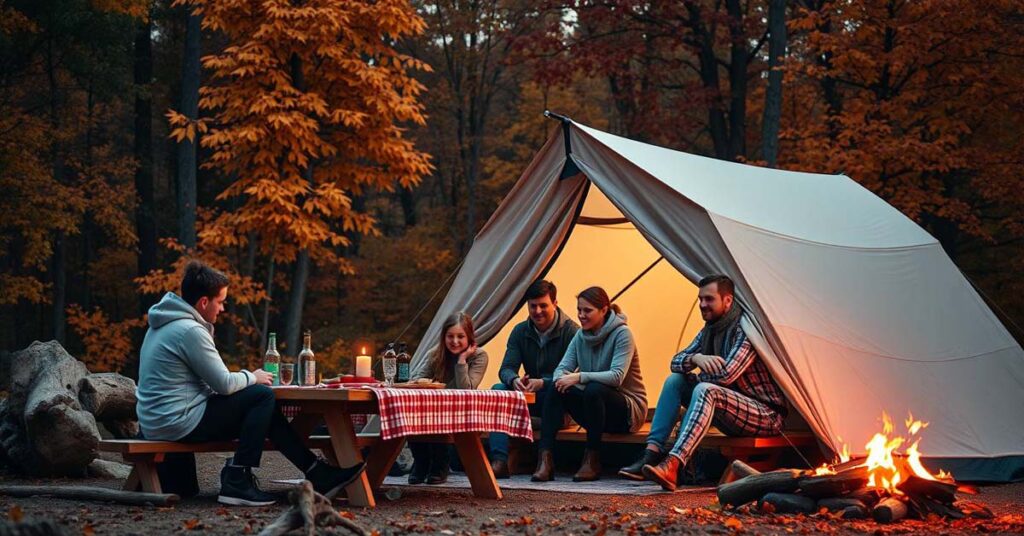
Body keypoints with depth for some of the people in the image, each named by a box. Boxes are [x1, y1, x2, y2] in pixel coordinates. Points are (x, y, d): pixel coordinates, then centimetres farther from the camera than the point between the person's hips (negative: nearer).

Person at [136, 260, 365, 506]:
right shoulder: (190, 331, -19)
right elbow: (224, 384, -17)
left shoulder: (167, 324, 13)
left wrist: (247, 378, 6)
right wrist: (251, 377, 3)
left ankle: (318, 473, 11)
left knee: (265, 412, 13)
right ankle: (237, 482, -9)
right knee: (263, 397, -10)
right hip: (178, 424, -10)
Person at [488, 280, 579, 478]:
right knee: (498, 390, -23)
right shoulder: (520, 331, 5)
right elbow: (506, 368, -3)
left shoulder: (571, 331, -10)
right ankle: (499, 461, -35)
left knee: (556, 391, -39)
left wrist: (543, 383, -36)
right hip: (531, 398, 5)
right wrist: (514, 380, -29)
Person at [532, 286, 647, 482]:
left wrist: (579, 377, -32)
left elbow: (617, 376, -27)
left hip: (628, 410, -6)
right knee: (557, 389, -19)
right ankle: (545, 460, -28)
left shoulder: (622, 334, -14)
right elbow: (562, 368, -1)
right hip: (595, 409, 6)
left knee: (594, 389, -36)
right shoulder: (581, 335, 6)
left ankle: (592, 461, -25)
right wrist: (562, 378, -25)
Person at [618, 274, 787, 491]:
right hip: (733, 414, 9)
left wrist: (694, 377, -8)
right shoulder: (710, 330, 11)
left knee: (706, 390, -34)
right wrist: (696, 358, -16)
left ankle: (672, 466, -48)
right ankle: (651, 455, -15)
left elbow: (727, 375, -27)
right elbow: (676, 362, 8)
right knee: (674, 380, -3)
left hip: (767, 415, -9)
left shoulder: (744, 329, -17)